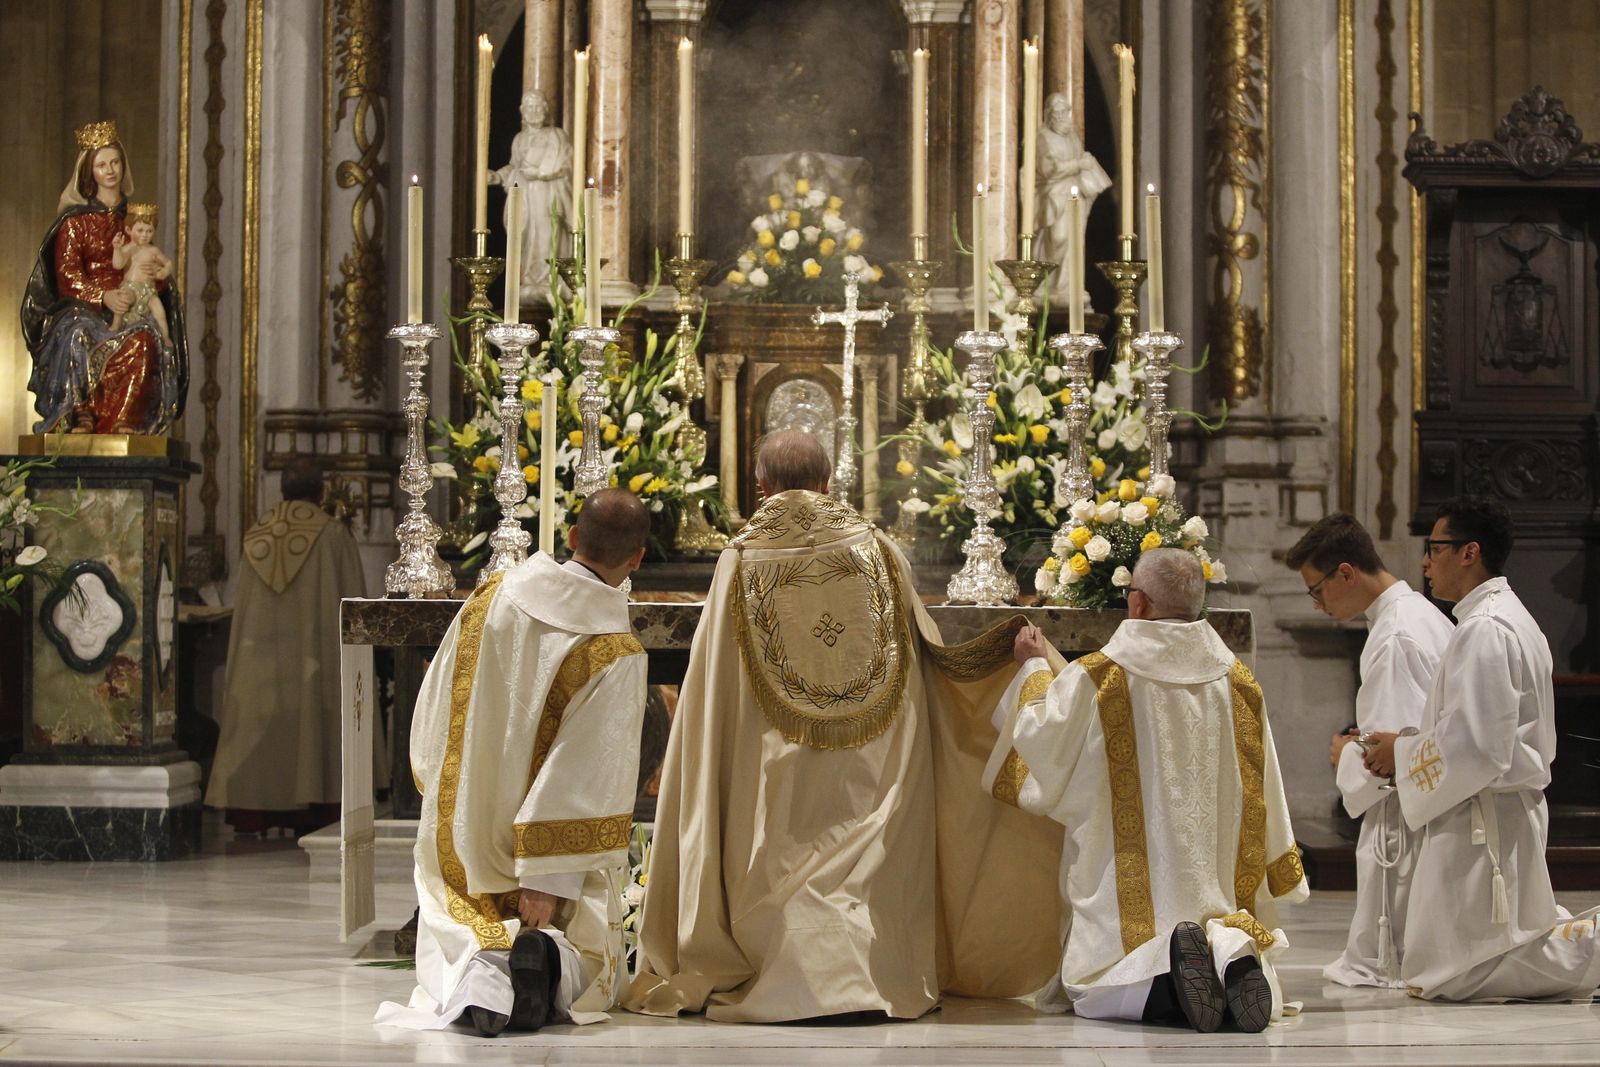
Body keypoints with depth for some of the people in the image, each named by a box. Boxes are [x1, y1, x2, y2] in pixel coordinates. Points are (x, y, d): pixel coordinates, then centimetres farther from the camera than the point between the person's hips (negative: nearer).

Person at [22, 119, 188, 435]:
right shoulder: (74, 220, 8)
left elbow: (157, 273, 18)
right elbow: (67, 276, -3)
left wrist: (154, 277, -9)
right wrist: (103, 296, -21)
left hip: (129, 311, 2)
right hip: (84, 308, -2)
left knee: (146, 339, -34)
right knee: (78, 333, -39)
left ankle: (123, 421, -34)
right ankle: (81, 415, -32)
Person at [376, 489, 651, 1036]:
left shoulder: (494, 594, -5)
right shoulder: (617, 654, -16)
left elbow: (432, 710, 4)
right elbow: (587, 776, -21)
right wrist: (547, 879, -21)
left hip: (461, 842, 2)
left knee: (451, 959, 13)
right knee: (586, 980, 14)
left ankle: (480, 971, -25)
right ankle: (549, 961, -23)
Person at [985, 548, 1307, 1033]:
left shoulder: (1096, 678, -7)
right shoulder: (1238, 681, 5)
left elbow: (1040, 736, 4)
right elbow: (1262, 792, 10)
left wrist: (1034, 668, 21)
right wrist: (1277, 875, 22)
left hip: (1133, 886, -3)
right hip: (1220, 891, 3)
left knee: (1093, 991, 6)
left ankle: (1163, 967, -27)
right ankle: (1230, 951, -25)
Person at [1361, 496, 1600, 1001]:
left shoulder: (1483, 629, -17)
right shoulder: (1513, 619, 16)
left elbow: (1474, 746, -23)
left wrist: (1402, 752, -8)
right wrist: (1410, 744, 13)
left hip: (1480, 822, -10)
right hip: (1517, 811, 10)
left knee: (1445, 974, -6)